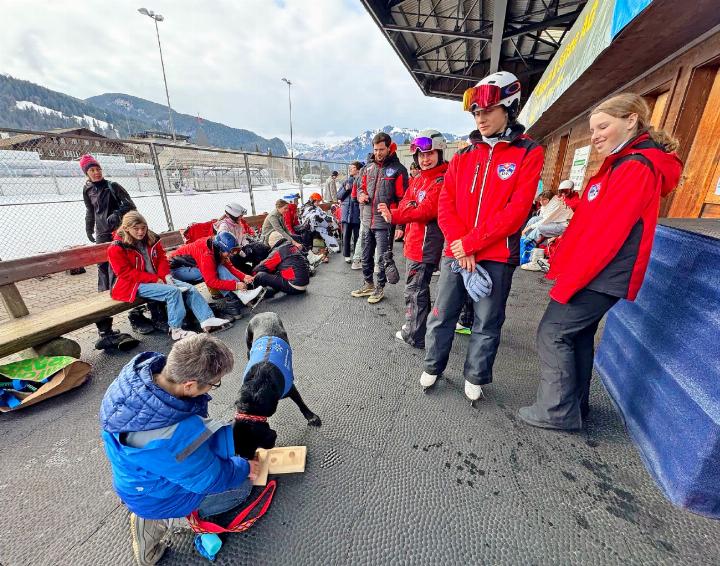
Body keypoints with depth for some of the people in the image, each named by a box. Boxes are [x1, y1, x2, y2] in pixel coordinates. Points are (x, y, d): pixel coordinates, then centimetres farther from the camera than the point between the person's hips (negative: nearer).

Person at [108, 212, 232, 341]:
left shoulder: (151, 239, 8)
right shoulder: (117, 249, -9)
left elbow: (162, 259, 9)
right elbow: (127, 273, -13)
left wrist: (166, 275, -10)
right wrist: (155, 279, -19)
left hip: (158, 278, 6)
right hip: (135, 285, -6)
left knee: (189, 288, -15)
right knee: (172, 291, -30)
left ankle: (207, 320, -24)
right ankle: (175, 329, -26)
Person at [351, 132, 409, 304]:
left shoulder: (398, 169, -5)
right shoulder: (370, 167, 12)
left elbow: (402, 199, -9)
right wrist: (360, 195, 0)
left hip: (384, 222, -6)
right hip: (367, 221, 6)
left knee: (382, 258, 4)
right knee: (366, 256, 15)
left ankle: (380, 288, 21)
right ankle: (368, 284, 32)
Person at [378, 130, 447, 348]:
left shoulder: (441, 180, -13)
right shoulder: (418, 179, 15)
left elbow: (427, 210, -22)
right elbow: (406, 202, 10)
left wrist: (395, 216, -20)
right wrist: (395, 215, -13)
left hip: (426, 244, -9)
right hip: (414, 241, 9)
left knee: (415, 289, -2)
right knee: (418, 286, 20)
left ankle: (415, 336, 12)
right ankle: (416, 324, 38)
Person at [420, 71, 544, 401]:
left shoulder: (528, 153, 1)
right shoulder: (463, 156, 12)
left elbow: (517, 209, -10)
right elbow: (446, 204, 3)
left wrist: (471, 242, -15)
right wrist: (458, 245, -11)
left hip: (497, 256, -3)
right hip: (456, 253, 3)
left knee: (487, 323, 9)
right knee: (441, 316, 10)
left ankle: (475, 376, 30)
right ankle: (433, 366, 31)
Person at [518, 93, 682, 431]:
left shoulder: (636, 167, -13)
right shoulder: (621, 165, 17)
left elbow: (605, 235, -21)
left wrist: (564, 284, -18)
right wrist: (564, 263, 10)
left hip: (601, 275, -10)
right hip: (596, 272, 10)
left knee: (552, 333, -4)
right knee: (578, 335, 16)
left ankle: (558, 412, 9)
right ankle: (575, 405, 31)